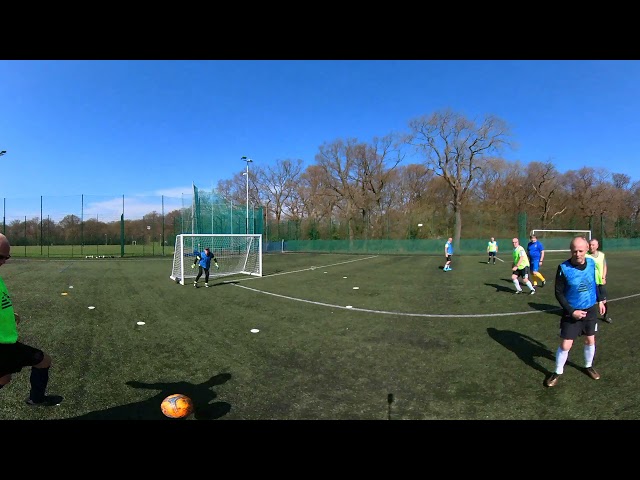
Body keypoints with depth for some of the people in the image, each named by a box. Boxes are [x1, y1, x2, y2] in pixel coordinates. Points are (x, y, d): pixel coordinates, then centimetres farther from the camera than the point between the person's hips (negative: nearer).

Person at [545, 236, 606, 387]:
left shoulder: (591, 263, -8)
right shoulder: (564, 268, -22)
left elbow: (594, 283, 11)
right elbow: (559, 293, -14)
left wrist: (600, 300, 13)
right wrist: (571, 311, -18)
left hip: (591, 310, 4)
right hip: (572, 313, -4)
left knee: (590, 340, 19)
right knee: (565, 345, -2)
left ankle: (588, 366, 44)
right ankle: (557, 372, 19)